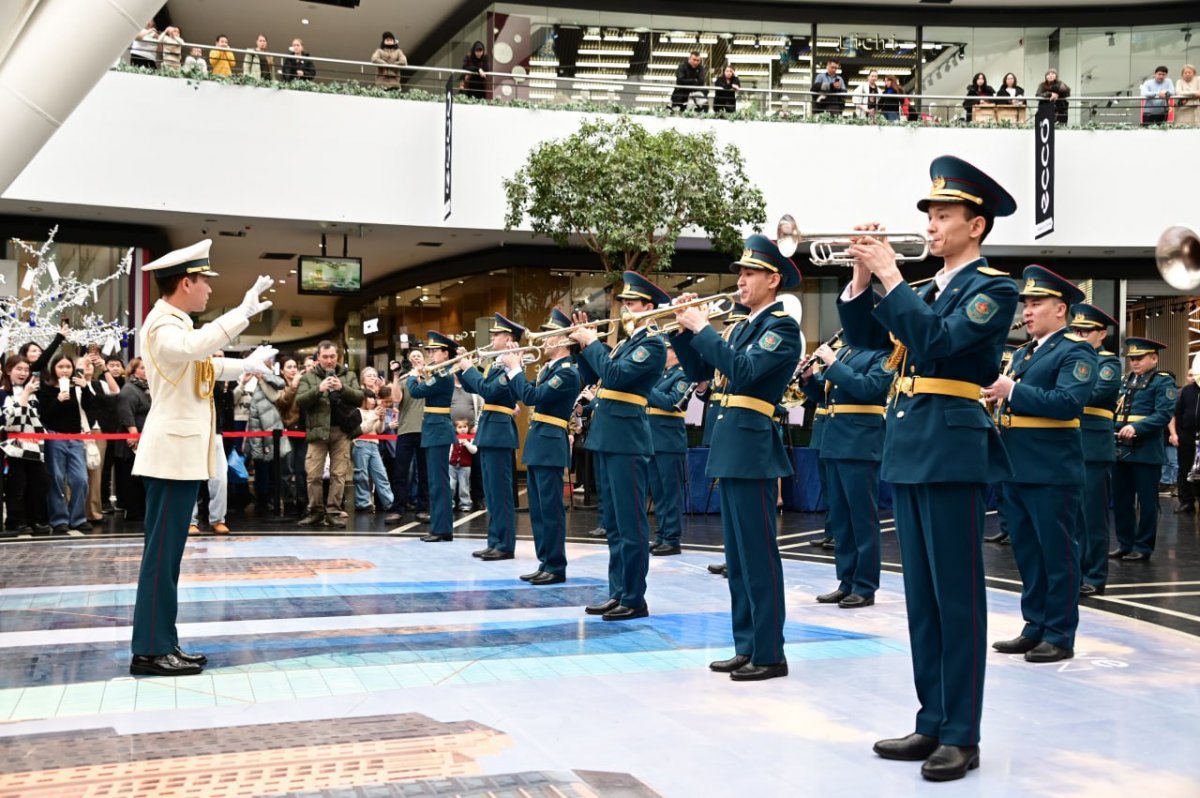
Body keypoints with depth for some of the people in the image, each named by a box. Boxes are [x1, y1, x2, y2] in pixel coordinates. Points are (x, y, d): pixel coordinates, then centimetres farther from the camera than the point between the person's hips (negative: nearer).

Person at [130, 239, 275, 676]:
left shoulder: (175, 324, 17)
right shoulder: (163, 325, -14)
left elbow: (203, 364, 36)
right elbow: (195, 347, -38)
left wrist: (246, 364, 48)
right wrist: (243, 311, -41)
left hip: (182, 451, 10)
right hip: (173, 452, -10)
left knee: (167, 551, 11)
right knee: (162, 553, -8)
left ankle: (162, 643, 16)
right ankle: (149, 650, -5)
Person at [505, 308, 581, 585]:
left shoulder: (568, 372, -15)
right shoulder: (549, 369, 16)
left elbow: (532, 397, -21)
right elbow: (524, 395, 20)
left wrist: (514, 368, -10)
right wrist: (512, 369, 10)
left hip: (550, 446, -10)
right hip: (537, 445, 10)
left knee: (551, 509, -5)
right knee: (538, 509, 12)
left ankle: (557, 568, 0)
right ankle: (545, 563, 18)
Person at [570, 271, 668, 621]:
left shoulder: (653, 344, -9)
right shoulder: (625, 341, 19)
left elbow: (615, 375, -20)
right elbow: (591, 377, 20)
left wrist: (593, 343, -9)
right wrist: (584, 344, 9)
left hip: (627, 439, -10)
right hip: (606, 437, 10)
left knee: (630, 522, -5)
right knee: (613, 523, 12)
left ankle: (634, 599, 1)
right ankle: (617, 592, 19)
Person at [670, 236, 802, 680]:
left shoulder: (783, 326, -9)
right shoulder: (745, 326, 18)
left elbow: (743, 371, -23)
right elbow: (699, 368, 19)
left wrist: (702, 328, -16)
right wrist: (683, 329, 5)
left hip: (752, 450, -9)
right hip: (730, 449, 9)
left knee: (758, 555, -6)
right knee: (737, 556, 12)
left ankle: (770, 654, 0)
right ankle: (746, 646, 20)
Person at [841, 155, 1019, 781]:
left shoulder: (993, 287, -5)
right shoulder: (923, 289, 18)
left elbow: (938, 341, -20)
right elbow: (861, 330, 12)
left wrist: (890, 275, -17)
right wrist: (862, 273, -1)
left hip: (953, 449, -8)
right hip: (907, 449, 8)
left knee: (957, 596, -3)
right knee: (921, 597, 11)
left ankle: (962, 736, 5)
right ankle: (932, 723, 19)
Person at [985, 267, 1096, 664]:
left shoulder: (1076, 351, -8)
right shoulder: (1022, 353, 18)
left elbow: (1069, 403, -22)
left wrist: (1013, 391, -22)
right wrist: (995, 392, -2)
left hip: (1052, 470, -8)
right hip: (1017, 468, 8)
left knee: (1057, 554, 1)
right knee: (1027, 553, 14)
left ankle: (1060, 636, 9)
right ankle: (1035, 627, 23)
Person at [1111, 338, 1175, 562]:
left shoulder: (1163, 381, -4)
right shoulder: (1126, 381, 16)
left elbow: (1164, 414, -16)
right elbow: (1115, 409, 19)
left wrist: (1136, 428, -26)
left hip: (1146, 450, -7)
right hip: (1121, 449, 7)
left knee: (1146, 501, 1)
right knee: (1120, 500, 10)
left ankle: (1143, 548, 8)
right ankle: (1125, 544, 19)